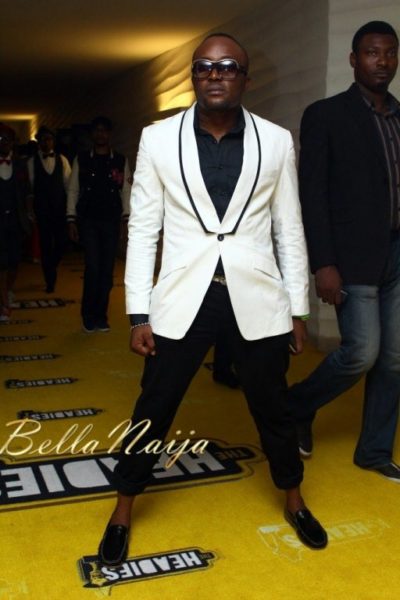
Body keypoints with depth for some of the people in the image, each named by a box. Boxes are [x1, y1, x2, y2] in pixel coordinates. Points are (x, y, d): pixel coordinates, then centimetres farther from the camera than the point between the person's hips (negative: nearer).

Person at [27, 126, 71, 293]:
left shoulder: (62, 160, 8)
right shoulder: (32, 161, 3)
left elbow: (68, 183, 5)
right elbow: (30, 185, 1)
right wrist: (30, 209, -3)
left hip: (61, 207, 1)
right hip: (42, 209, -1)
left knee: (61, 242, -1)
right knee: (45, 244, 3)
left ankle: (51, 268, 29)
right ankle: (50, 280, 14)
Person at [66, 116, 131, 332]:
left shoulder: (121, 161, 8)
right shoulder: (81, 159, 7)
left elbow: (126, 191, 5)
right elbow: (73, 190, 6)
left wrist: (127, 217, -6)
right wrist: (71, 219, -1)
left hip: (111, 221, 1)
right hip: (88, 221, -1)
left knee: (107, 269, 3)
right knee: (93, 267, -8)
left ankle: (101, 316, 17)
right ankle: (88, 316, 9)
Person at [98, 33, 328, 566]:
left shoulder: (276, 141, 2)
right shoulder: (158, 139, 0)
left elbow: (289, 230, 6)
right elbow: (142, 229, 1)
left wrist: (298, 307, 6)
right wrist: (138, 313, -3)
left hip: (258, 298, 1)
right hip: (183, 297, 0)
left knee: (272, 408, 15)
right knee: (153, 410, 9)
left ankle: (294, 500, 41)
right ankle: (122, 511, 31)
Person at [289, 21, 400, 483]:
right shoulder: (325, 115, -2)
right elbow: (311, 195, -8)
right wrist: (323, 264, -15)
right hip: (354, 256, -5)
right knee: (362, 353, -9)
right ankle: (298, 406, 19)